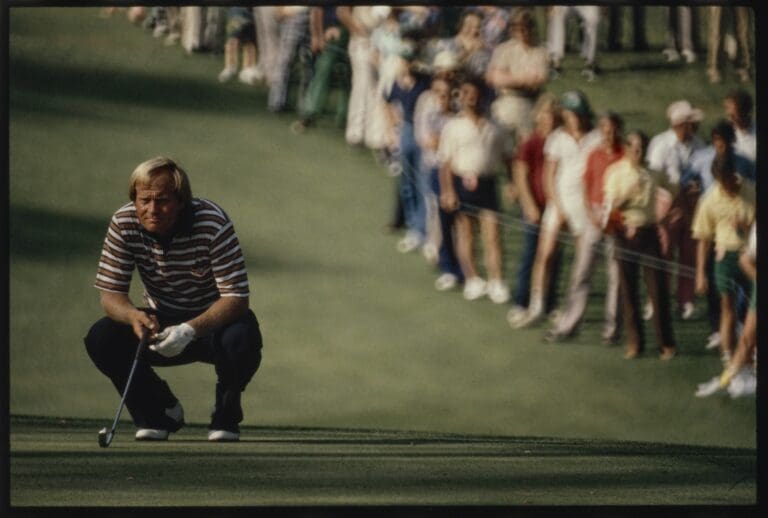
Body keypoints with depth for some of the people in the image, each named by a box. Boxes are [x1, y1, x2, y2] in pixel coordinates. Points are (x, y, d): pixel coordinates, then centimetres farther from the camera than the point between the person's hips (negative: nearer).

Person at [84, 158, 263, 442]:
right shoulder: (123, 224, -15)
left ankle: (226, 413, -4)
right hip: (162, 323, 3)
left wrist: (190, 330, -44)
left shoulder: (213, 224, -25)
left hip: (213, 321, -3)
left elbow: (236, 298, -28)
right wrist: (135, 316, -37)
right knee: (100, 338, -22)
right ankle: (160, 411, 3)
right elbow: (110, 294, -13)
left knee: (241, 339, -37)